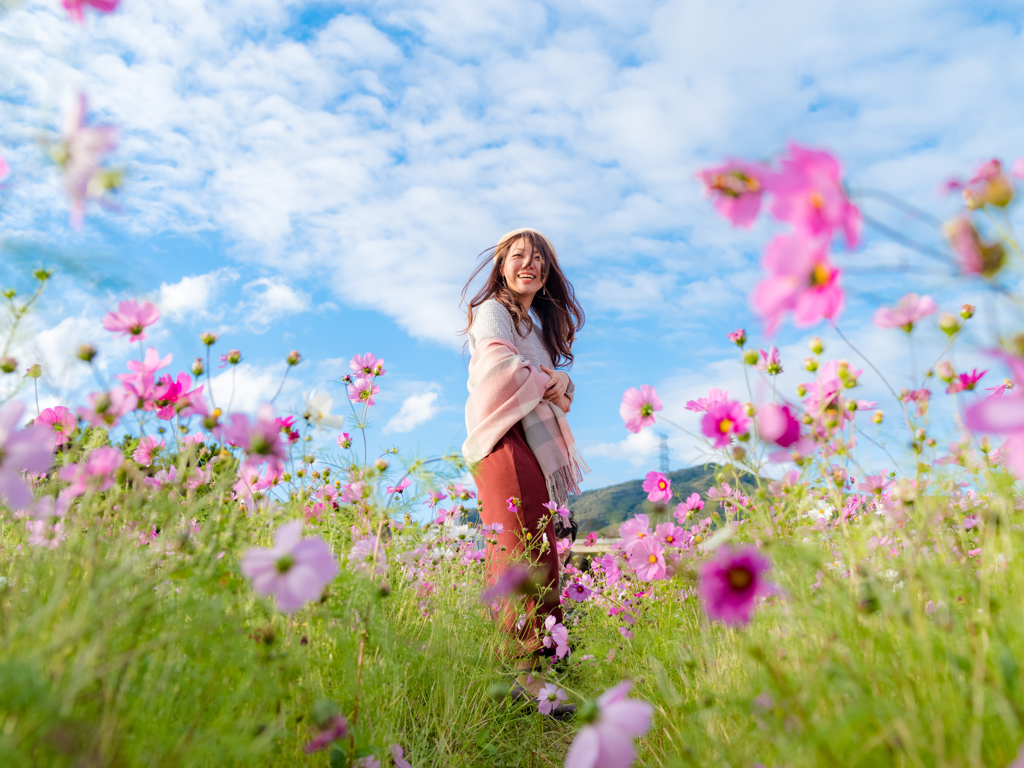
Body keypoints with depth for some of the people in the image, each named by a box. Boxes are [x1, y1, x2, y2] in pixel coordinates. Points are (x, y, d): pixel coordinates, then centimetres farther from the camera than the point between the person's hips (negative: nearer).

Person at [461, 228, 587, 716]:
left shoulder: (539, 323, 31)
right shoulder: (493, 311, 5)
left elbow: (559, 388, 25)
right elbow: (499, 363, -15)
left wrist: (559, 382, 1)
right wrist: (545, 382, 0)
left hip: (536, 445, 8)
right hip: (506, 441, -8)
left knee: (538, 556, 3)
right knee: (523, 552, -17)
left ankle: (536, 659, 6)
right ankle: (520, 670, -18)